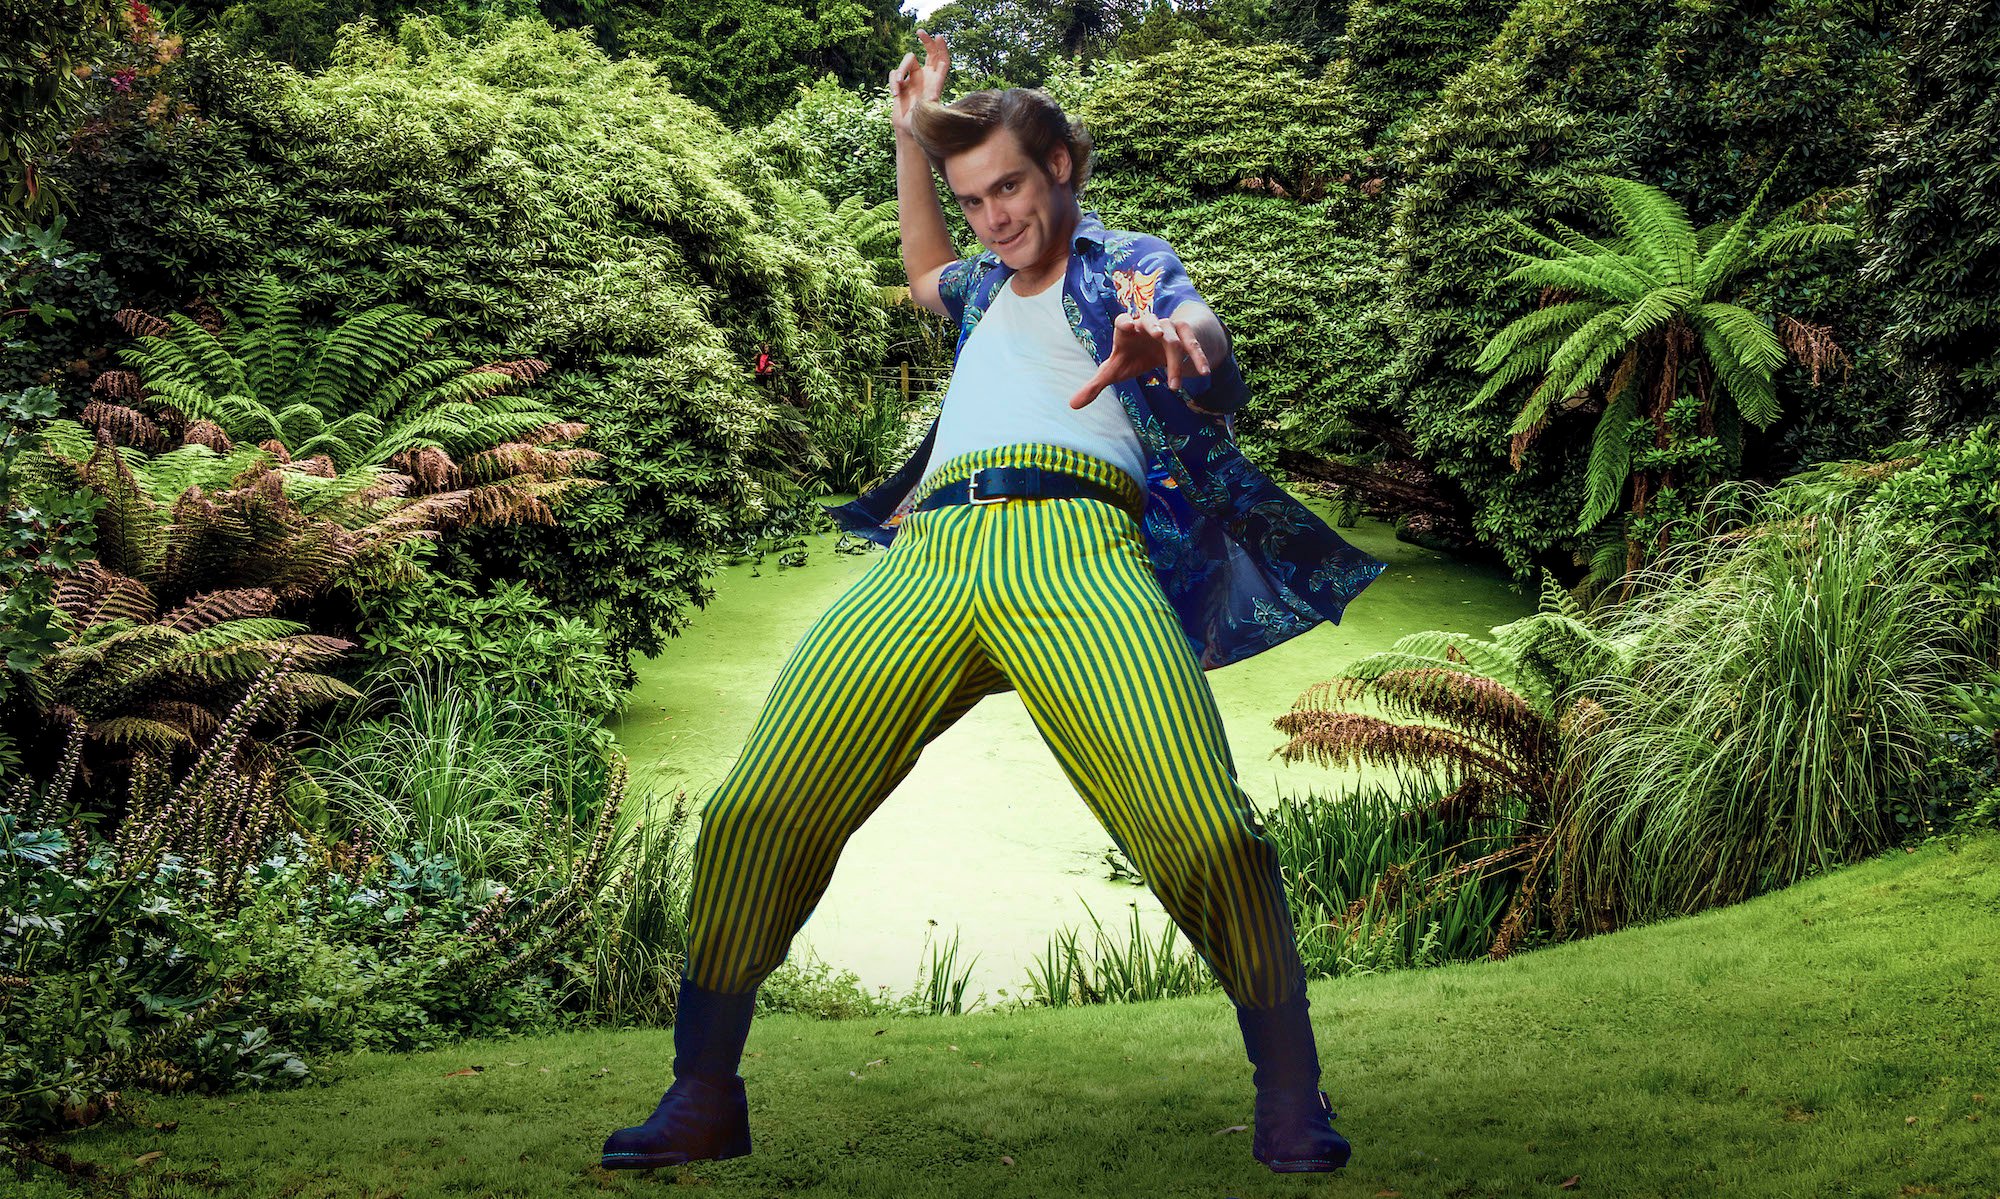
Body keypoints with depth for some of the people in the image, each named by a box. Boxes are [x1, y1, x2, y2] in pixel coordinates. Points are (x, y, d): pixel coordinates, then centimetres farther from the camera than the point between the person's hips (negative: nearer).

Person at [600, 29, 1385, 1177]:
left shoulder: (1125, 261, 22)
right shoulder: (993, 288, 38)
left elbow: (1202, 331, 0)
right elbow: (923, 269, 62)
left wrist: (1166, 335, -25)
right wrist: (912, 133, 50)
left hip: (1072, 539, -4)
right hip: (927, 552, 5)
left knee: (1207, 828, -25)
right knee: (752, 814, -12)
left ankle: (1292, 1098, -8)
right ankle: (704, 1099, -2)